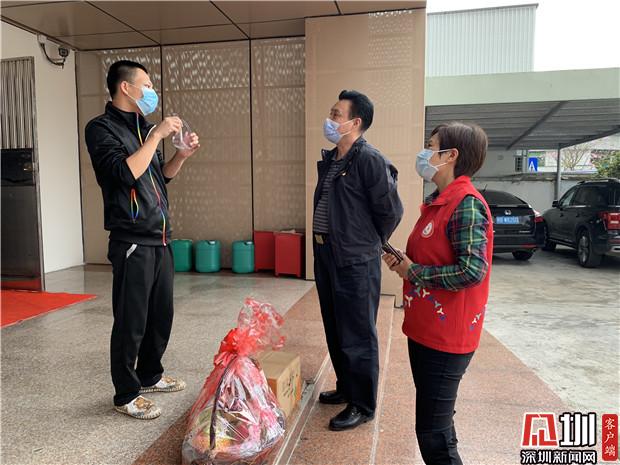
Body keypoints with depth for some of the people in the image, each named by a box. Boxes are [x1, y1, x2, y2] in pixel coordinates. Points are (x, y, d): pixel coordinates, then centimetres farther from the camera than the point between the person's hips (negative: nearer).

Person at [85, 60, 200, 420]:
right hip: (132, 243, -8)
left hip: (160, 240, 8)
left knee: (161, 315, 16)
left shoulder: (144, 127, 16)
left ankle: (150, 375, 35)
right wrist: (156, 136, -16)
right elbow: (126, 172, -22)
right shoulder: (102, 128, -7)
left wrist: (182, 155, 7)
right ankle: (127, 395, 18)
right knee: (131, 321, 2)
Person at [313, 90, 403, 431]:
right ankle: (346, 388, 38)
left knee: (357, 336, 3)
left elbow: (391, 211, -12)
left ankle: (362, 406, 20)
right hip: (325, 255, 9)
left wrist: (369, 244, 0)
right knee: (335, 331, 19)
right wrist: (322, 241, 16)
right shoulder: (329, 159, 12)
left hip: (355, 262, -9)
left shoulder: (369, 160, -15)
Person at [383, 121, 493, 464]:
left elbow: (472, 270, -27)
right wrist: (403, 262, 2)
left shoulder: (466, 204, -18)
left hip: (446, 336, -9)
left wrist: (413, 272, -16)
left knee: (433, 434, 2)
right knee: (436, 422, 23)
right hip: (425, 329, 9)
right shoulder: (439, 201, 11)